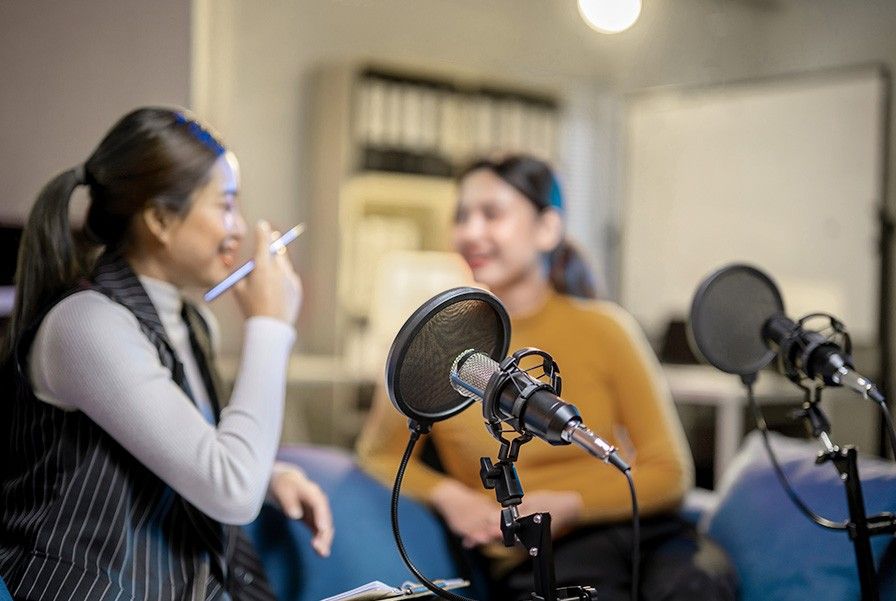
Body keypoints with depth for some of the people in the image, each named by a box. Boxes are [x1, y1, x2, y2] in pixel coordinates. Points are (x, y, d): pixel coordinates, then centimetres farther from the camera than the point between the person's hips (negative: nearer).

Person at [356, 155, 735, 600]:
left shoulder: (604, 329, 2)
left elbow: (668, 471, 5)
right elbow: (380, 456, 13)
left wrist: (564, 505, -9)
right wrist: (446, 494, -7)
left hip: (641, 529, 2)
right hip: (534, 556, -1)